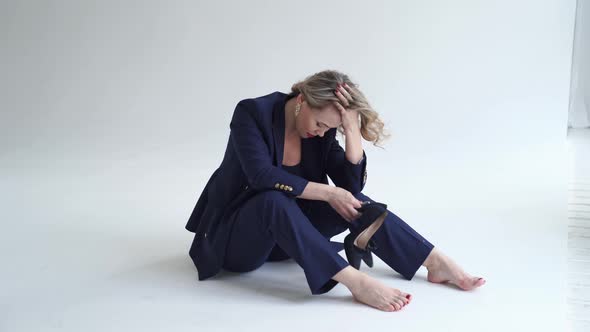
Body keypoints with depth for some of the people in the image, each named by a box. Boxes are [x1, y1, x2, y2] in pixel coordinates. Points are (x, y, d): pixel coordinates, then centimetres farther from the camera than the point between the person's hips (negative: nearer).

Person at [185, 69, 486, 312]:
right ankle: (356, 281, -46)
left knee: (354, 203, -17)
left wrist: (352, 130, -23)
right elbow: (262, 176, -31)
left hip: (283, 235, 5)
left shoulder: (321, 130, -3)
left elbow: (352, 185, -11)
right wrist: (328, 193, -29)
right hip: (233, 236, -5)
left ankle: (436, 262, -20)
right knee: (275, 200, -37)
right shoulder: (252, 113, -19)